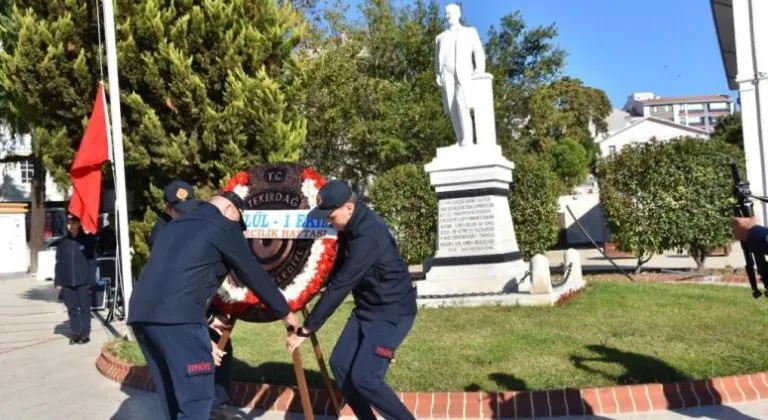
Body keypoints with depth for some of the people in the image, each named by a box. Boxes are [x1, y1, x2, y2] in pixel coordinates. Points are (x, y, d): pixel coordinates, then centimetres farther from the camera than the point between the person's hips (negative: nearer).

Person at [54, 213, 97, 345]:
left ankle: (85, 333, 11)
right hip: (67, 282, 3)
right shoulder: (63, 243, 6)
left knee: (84, 307, 3)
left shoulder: (87, 240, -1)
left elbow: (92, 262, -2)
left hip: (83, 282, -3)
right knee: (72, 309, 9)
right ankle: (75, 332, 18)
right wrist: (58, 282, 3)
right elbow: (59, 263, 9)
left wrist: (91, 281, -7)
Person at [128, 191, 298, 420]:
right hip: (177, 316, -8)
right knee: (196, 398, -4)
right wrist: (284, 311, 21)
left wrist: (207, 316, 43)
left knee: (173, 396, 17)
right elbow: (253, 274, 10)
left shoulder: (174, 225, 30)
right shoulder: (223, 226, 8)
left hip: (140, 313, 8)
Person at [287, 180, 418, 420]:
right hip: (366, 309, 9)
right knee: (340, 364, 5)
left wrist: (306, 330, -25)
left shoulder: (368, 236, -28)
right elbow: (339, 276, 17)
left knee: (364, 377, -15)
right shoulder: (352, 226, 1)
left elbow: (341, 285, -29)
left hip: (392, 311, -9)